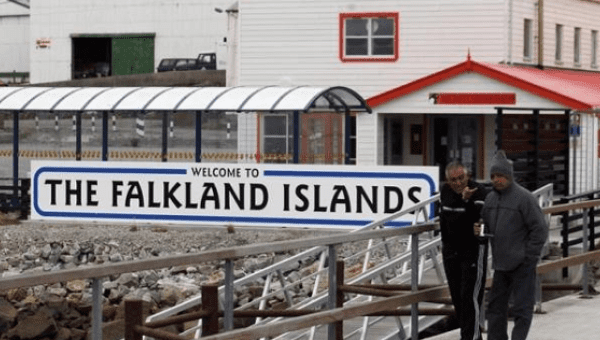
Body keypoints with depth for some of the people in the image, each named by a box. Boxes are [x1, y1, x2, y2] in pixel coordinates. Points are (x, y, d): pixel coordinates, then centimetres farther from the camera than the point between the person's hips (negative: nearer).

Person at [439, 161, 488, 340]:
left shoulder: (478, 191, -17)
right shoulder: (445, 191, 4)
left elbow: (479, 217, -30)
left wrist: (467, 200, -43)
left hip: (473, 249, -7)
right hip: (451, 249, 7)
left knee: (470, 296, -12)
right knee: (457, 297, 11)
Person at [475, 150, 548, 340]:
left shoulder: (523, 198, -11)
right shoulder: (490, 198, 11)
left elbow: (540, 229, -11)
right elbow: (487, 225, 23)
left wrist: (528, 257, -14)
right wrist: (478, 230, 0)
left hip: (522, 265, -7)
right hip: (500, 264, 8)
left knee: (522, 308, -2)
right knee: (496, 306, 11)